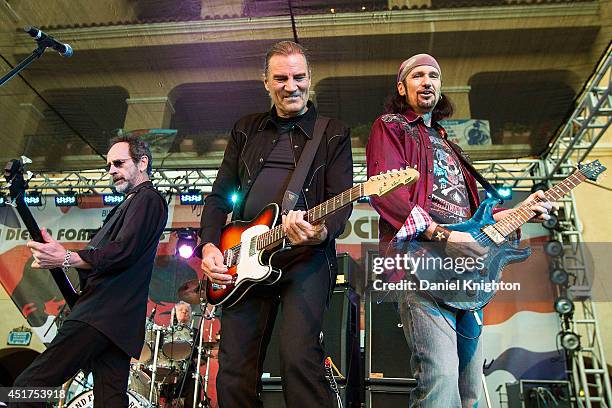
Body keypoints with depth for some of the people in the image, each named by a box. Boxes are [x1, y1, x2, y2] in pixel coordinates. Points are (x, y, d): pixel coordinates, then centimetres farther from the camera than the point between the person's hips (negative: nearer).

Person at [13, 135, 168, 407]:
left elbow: (123, 252, -19)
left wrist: (66, 258, -26)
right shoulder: (129, 204, 29)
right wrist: (55, 259, 14)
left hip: (104, 312, -10)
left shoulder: (147, 199, -3)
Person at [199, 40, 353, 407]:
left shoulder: (334, 134, 10)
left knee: (299, 356, -22)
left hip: (307, 254, -3)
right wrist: (210, 245, 1)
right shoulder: (246, 130, 19)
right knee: (235, 372, 1)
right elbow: (220, 195, 17)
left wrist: (322, 232, -22)